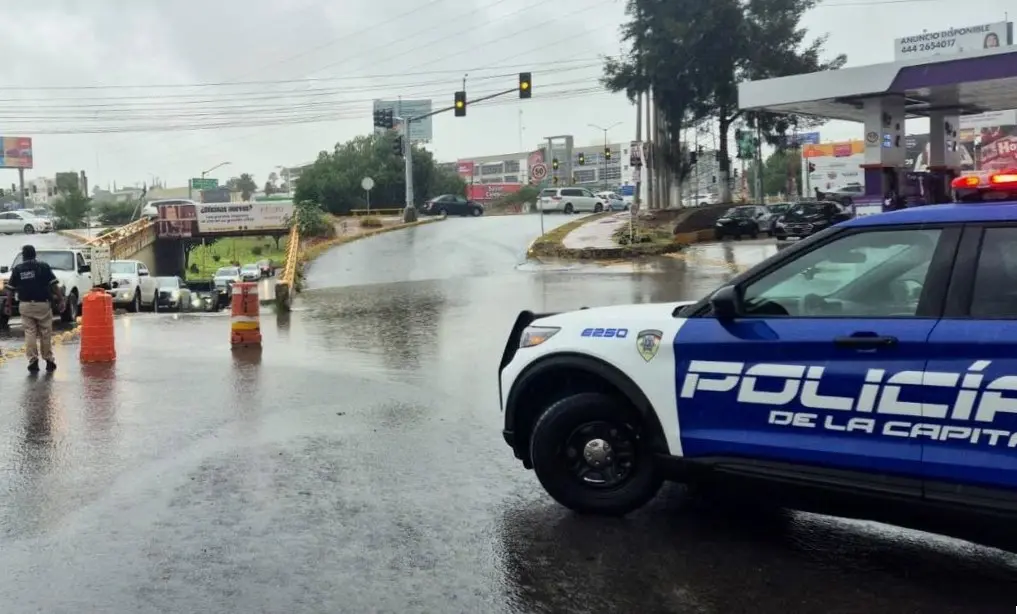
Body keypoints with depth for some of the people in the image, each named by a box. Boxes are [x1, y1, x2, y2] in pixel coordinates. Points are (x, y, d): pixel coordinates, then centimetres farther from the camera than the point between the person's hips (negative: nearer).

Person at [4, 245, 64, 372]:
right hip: (43, 304, -1)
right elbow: (54, 285, -7)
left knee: (30, 333, 5)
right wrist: (61, 300, -3)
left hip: (25, 306, 1)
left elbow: (10, 290, 5)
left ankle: (33, 361, -1)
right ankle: (49, 361, 12)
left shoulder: (17, 269, 4)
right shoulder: (43, 266, -1)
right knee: (45, 334, 7)